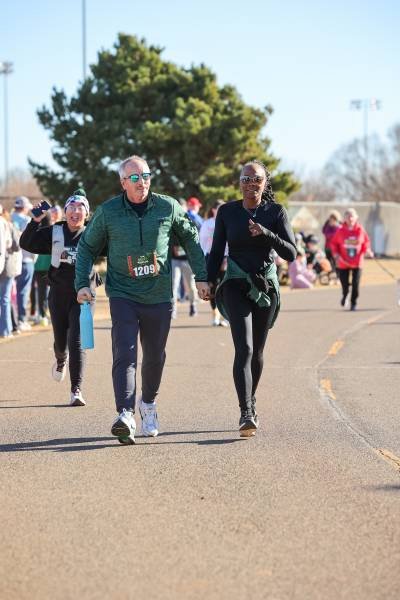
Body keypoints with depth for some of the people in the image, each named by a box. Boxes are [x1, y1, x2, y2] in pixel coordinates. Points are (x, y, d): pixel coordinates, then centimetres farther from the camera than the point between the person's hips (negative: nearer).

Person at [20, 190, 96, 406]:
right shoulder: (54, 233, 3)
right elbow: (26, 243, -3)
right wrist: (35, 221, -17)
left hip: (82, 295, -2)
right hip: (58, 293, 2)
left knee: (77, 342, -13)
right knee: (60, 341, 15)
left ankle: (76, 391, -13)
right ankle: (61, 361, 53)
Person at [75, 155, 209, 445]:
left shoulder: (168, 207, -1)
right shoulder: (108, 211, -2)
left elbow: (191, 238, 12)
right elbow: (87, 247, 9)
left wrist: (201, 276, 9)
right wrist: (83, 283, -1)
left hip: (159, 296, 2)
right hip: (123, 294, -2)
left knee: (155, 356, 12)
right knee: (125, 354, -16)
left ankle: (149, 404, 37)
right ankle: (126, 416, -26)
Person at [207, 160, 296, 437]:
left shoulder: (276, 212, -1)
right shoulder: (227, 212, 1)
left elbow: (291, 253, -8)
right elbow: (217, 251, 7)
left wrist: (266, 234, -21)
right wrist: (209, 281, 0)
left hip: (266, 286, 2)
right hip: (236, 286, -2)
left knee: (257, 352, 12)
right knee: (244, 348, -18)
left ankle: (251, 402, 34)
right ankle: (246, 413, -26)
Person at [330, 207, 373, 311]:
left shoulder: (361, 230, -3)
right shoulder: (340, 231, -5)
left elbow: (366, 243, 9)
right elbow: (334, 243, 4)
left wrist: (367, 251, -10)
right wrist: (336, 254, -10)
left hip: (357, 263, 0)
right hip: (343, 263, 0)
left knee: (356, 284, -4)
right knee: (344, 284, 6)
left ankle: (353, 303, 11)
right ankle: (344, 295, 40)